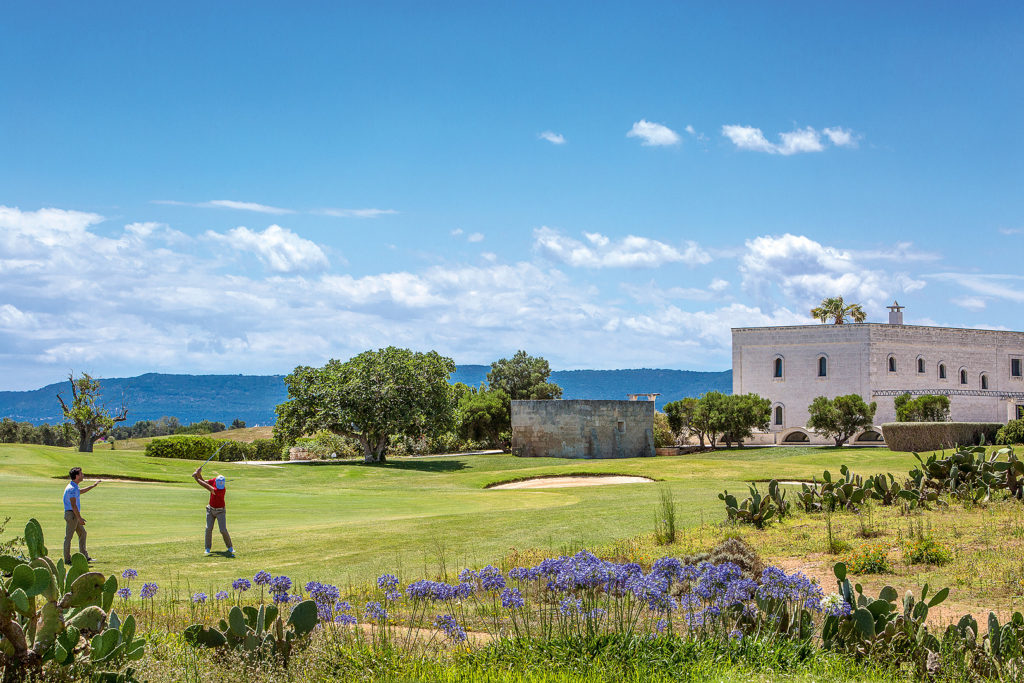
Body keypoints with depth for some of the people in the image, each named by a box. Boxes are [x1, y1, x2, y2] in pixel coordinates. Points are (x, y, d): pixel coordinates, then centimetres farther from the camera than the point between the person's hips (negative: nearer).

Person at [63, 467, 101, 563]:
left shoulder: (75, 487, 14)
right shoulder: (71, 488, -19)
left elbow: (81, 491, 38)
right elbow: (73, 505, -22)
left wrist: (94, 485, 43)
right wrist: (79, 518, -23)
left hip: (75, 514, 11)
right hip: (71, 514, -11)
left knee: (82, 533, 15)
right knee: (68, 537, -5)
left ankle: (84, 556, 21)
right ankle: (67, 560, -2)